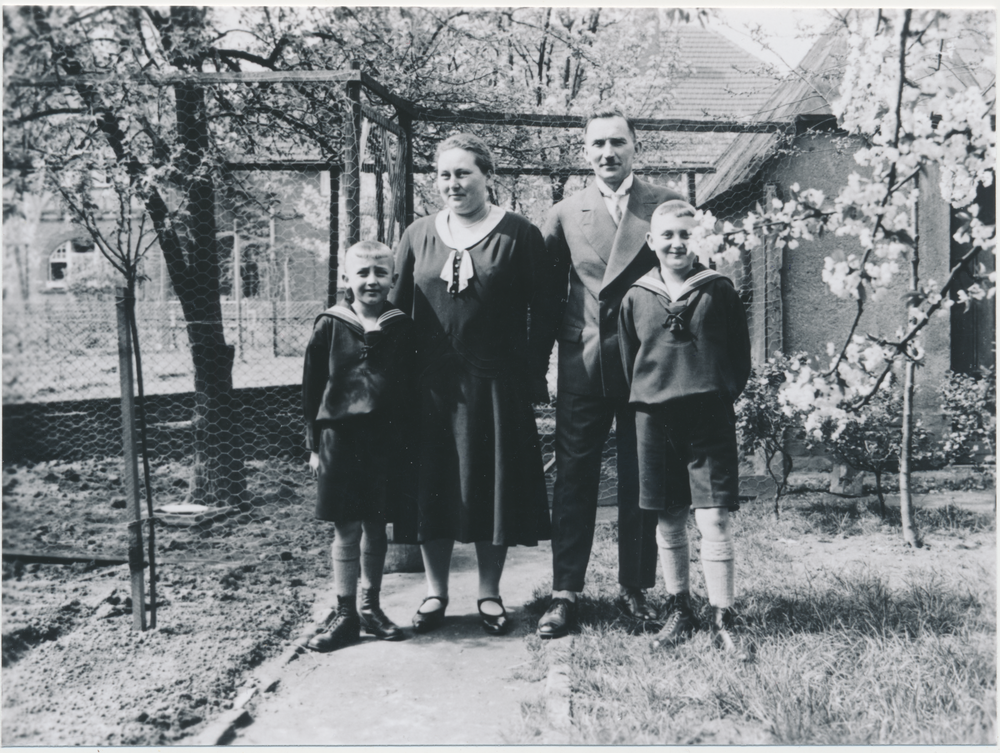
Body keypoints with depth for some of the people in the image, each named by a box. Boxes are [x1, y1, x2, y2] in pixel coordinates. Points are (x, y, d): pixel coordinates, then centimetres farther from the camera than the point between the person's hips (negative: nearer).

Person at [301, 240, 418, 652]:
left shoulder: (402, 328, 2)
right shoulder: (329, 326, -1)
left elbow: (412, 388, 6)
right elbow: (312, 389, 2)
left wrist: (408, 440, 3)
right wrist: (315, 444, 0)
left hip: (387, 441, 2)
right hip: (341, 437, -1)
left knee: (376, 527, 11)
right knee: (346, 529, 3)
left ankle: (371, 606, 25)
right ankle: (344, 613, 13)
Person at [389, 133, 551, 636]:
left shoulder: (518, 234, -1)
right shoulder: (418, 236, 8)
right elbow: (397, 308, 9)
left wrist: (534, 370, -6)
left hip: (497, 384, -2)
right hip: (431, 383, 3)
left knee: (494, 484, 5)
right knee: (433, 486, 6)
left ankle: (489, 593, 20)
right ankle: (435, 592, 21)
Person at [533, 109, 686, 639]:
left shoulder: (666, 206, 3)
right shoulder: (564, 215, 8)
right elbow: (545, 290, 13)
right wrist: (555, 339, 6)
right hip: (583, 362, 1)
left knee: (641, 480, 6)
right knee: (573, 477, 2)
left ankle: (634, 590, 19)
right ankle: (564, 594, 9)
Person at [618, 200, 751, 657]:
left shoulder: (719, 291, 1)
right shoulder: (636, 298, 6)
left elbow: (740, 354, 6)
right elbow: (627, 361, 13)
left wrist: (725, 395, 0)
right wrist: (644, 400, 7)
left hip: (709, 417, -2)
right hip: (654, 417, 3)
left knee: (713, 520, -5)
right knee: (668, 523, 10)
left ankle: (721, 621, 5)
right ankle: (679, 612, 24)